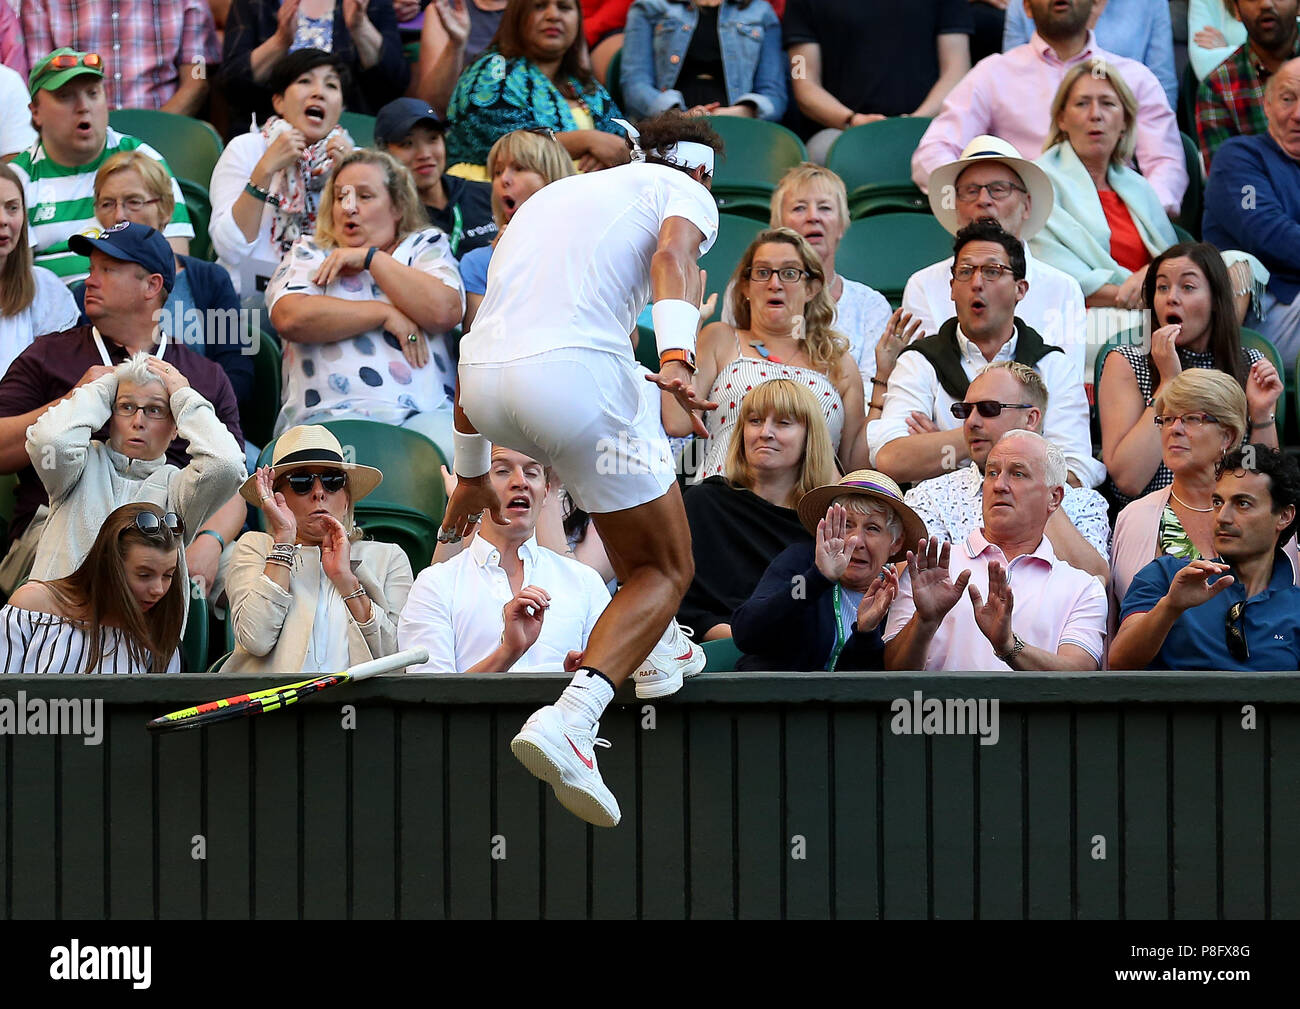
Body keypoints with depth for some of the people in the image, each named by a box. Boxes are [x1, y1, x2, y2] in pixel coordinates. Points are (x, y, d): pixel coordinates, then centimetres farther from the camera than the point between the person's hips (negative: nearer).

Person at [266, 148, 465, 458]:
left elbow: (444, 311, -1)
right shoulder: (308, 254, 21)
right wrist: (385, 314, -1)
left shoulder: (426, 245, 22)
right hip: (333, 411, -1)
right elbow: (289, 317, -2)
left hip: (426, 410, 1)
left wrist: (370, 257, 4)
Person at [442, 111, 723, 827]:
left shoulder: (548, 198, 34)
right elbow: (673, 255, -10)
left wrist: (471, 472, 43)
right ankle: (568, 720, -19)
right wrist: (678, 357, -26)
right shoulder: (685, 190, 16)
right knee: (666, 572, 5)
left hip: (486, 389, 7)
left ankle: (655, 644, 40)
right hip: (578, 372, -7)